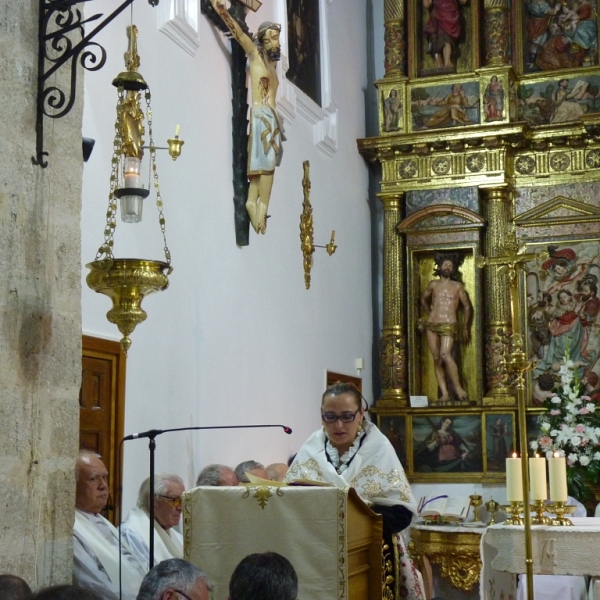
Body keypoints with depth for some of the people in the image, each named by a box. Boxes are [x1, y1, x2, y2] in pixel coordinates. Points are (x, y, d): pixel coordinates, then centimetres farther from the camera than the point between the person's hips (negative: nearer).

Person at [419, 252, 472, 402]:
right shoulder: (433, 285, 12)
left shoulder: (457, 286, 8)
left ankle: (458, 387, -16)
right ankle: (444, 393, -2)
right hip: (432, 326, 3)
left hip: (449, 325, -3)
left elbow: (467, 306, 12)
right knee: (436, 358, -2)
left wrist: (465, 328, 10)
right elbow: (424, 300, 30)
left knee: (445, 355, -24)